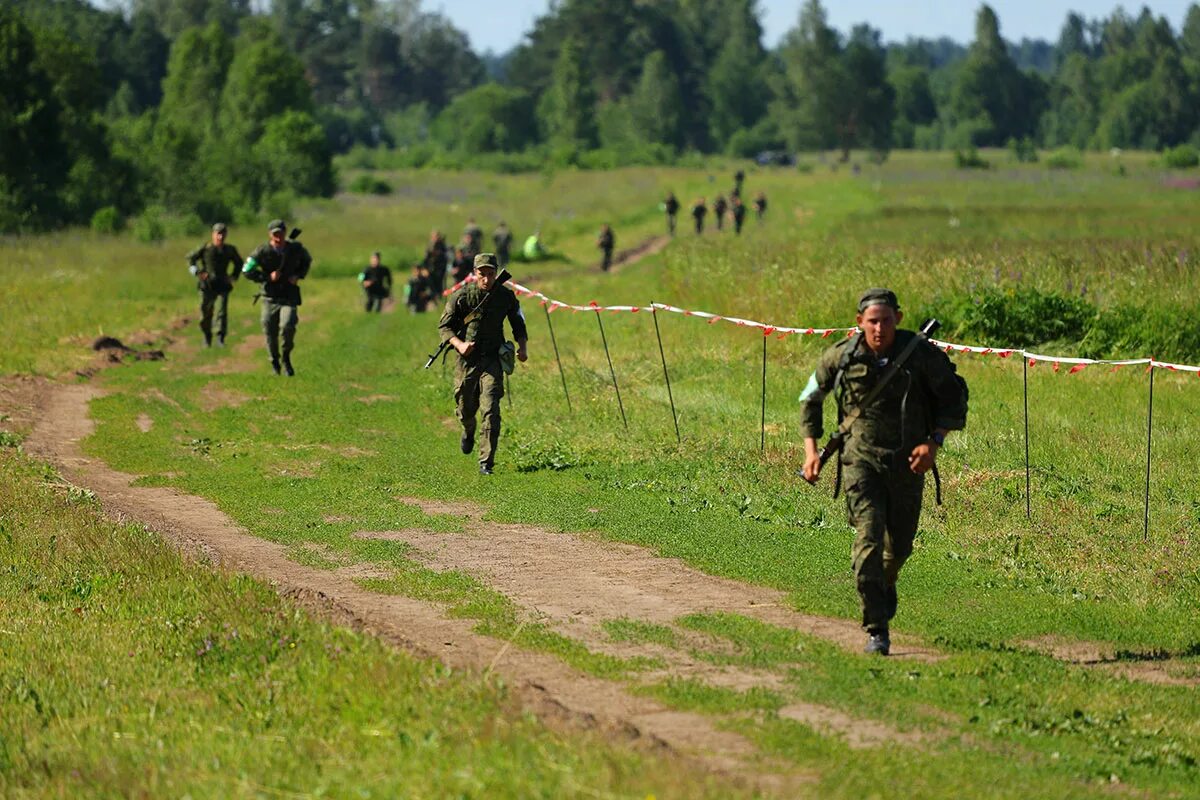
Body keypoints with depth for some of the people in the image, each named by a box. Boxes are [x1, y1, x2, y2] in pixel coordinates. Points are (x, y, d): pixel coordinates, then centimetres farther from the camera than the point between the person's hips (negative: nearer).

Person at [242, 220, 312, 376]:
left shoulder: (296, 248, -2)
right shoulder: (262, 251, -8)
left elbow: (307, 261, 19)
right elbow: (247, 271, -6)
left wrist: (298, 276, 0)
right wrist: (267, 277, -16)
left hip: (290, 297, 0)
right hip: (270, 298, 0)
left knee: (288, 326, -22)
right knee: (270, 333, 3)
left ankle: (286, 357, 3)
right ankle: (275, 361, 29)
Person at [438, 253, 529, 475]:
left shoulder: (506, 296, -2)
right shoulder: (461, 296, -9)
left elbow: (518, 323, 14)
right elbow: (444, 326, -3)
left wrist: (522, 347, -2)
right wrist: (459, 344, -21)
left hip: (492, 359, 0)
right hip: (467, 359, 0)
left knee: (490, 411, -13)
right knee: (465, 409, 12)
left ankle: (486, 462, -10)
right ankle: (469, 431, 50)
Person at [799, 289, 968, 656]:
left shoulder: (921, 354, -11)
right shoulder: (842, 356, -8)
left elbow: (953, 395, 2)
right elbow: (811, 396, 9)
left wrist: (934, 442, -10)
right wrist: (810, 449, 1)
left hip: (907, 462, 1)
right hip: (861, 458, -1)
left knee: (899, 545, 12)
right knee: (868, 537, -17)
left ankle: (885, 585, 48)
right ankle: (876, 630, -16)